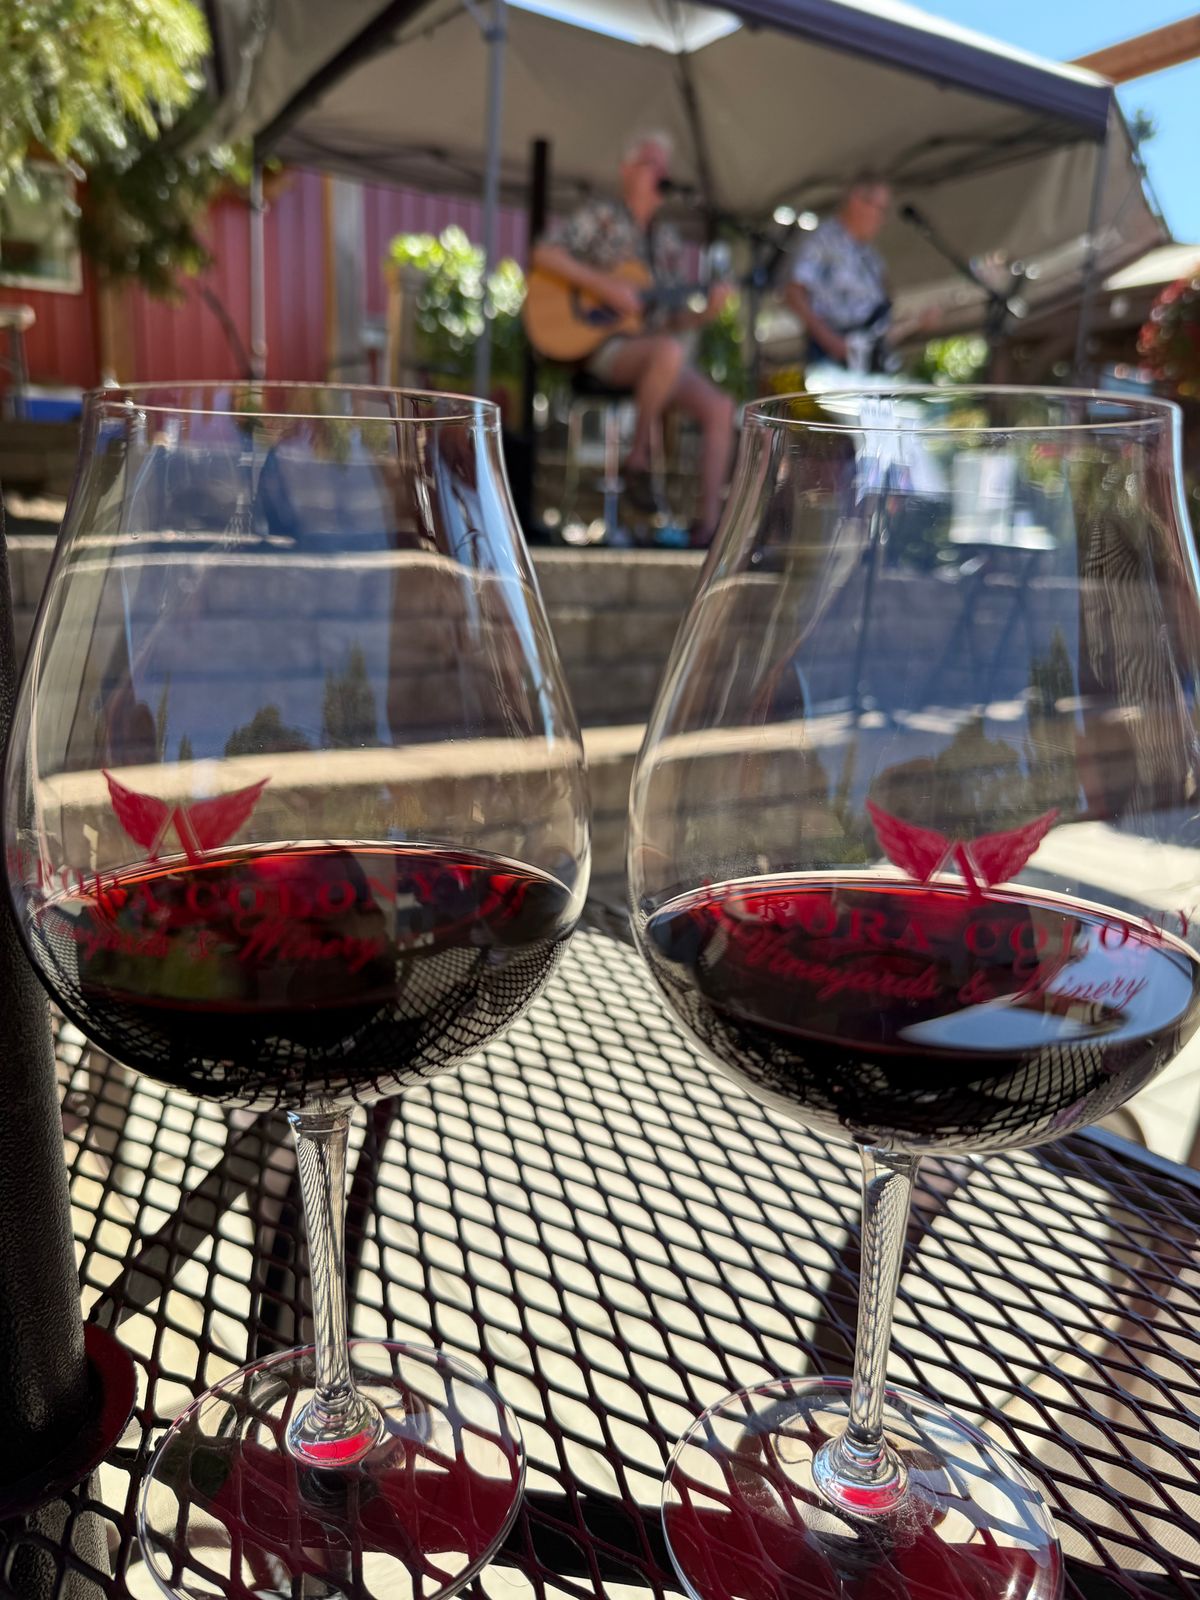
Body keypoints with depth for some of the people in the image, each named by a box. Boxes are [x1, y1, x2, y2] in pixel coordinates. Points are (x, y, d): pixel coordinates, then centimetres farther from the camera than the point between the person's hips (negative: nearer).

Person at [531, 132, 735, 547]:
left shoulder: (667, 239, 21)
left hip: (657, 347, 6)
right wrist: (604, 285, -18)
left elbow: (673, 320, 18)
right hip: (604, 346, -6)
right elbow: (544, 253, -10)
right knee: (670, 353, -38)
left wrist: (708, 311, -3)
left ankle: (707, 519, -16)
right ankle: (638, 458, -21)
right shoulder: (601, 217, 6)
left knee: (721, 408, -16)